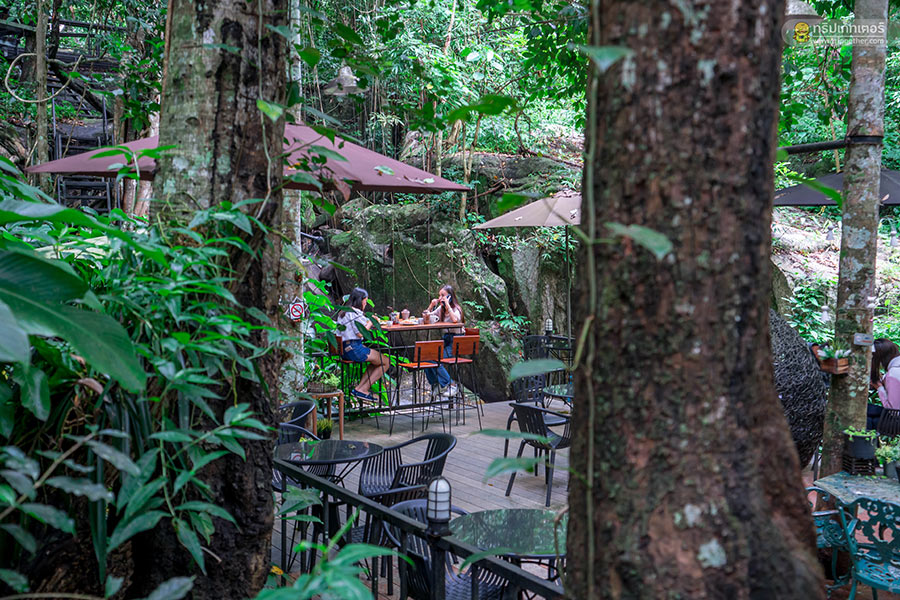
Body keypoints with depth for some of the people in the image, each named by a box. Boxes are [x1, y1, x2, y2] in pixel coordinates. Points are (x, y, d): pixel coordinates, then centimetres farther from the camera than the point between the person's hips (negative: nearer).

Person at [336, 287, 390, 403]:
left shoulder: (343, 313, 16)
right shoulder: (355, 313, -15)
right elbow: (360, 333, -20)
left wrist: (369, 322, 15)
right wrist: (370, 323, -4)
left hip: (344, 349, 10)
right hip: (354, 349, -10)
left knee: (376, 361, 23)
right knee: (386, 362, 1)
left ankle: (359, 388, 9)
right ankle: (362, 390, -1)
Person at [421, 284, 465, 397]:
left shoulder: (456, 308, -11)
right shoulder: (440, 308, 10)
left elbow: (455, 320, -34)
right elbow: (425, 320, 8)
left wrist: (447, 304, -27)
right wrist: (431, 306, -6)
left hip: (456, 341, -7)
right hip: (446, 339, 7)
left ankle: (449, 384, -8)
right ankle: (435, 383, 2)